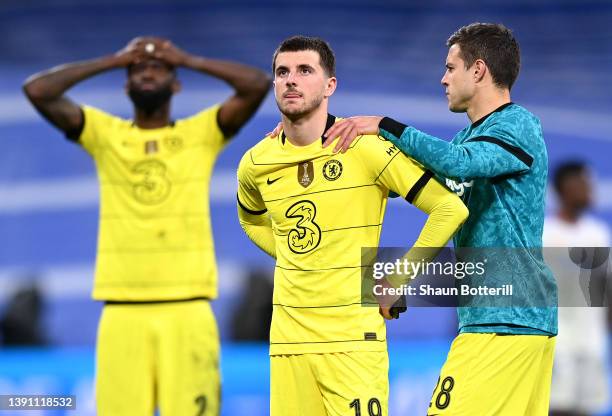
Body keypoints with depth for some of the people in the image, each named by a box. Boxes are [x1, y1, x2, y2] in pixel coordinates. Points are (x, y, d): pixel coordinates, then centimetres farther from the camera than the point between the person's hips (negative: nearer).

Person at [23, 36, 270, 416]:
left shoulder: (203, 133, 9)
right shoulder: (103, 134, 10)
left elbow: (259, 84, -4)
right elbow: (38, 90, 0)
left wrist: (188, 60, 5)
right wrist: (112, 61, 6)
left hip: (188, 309, -1)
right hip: (123, 310, 1)